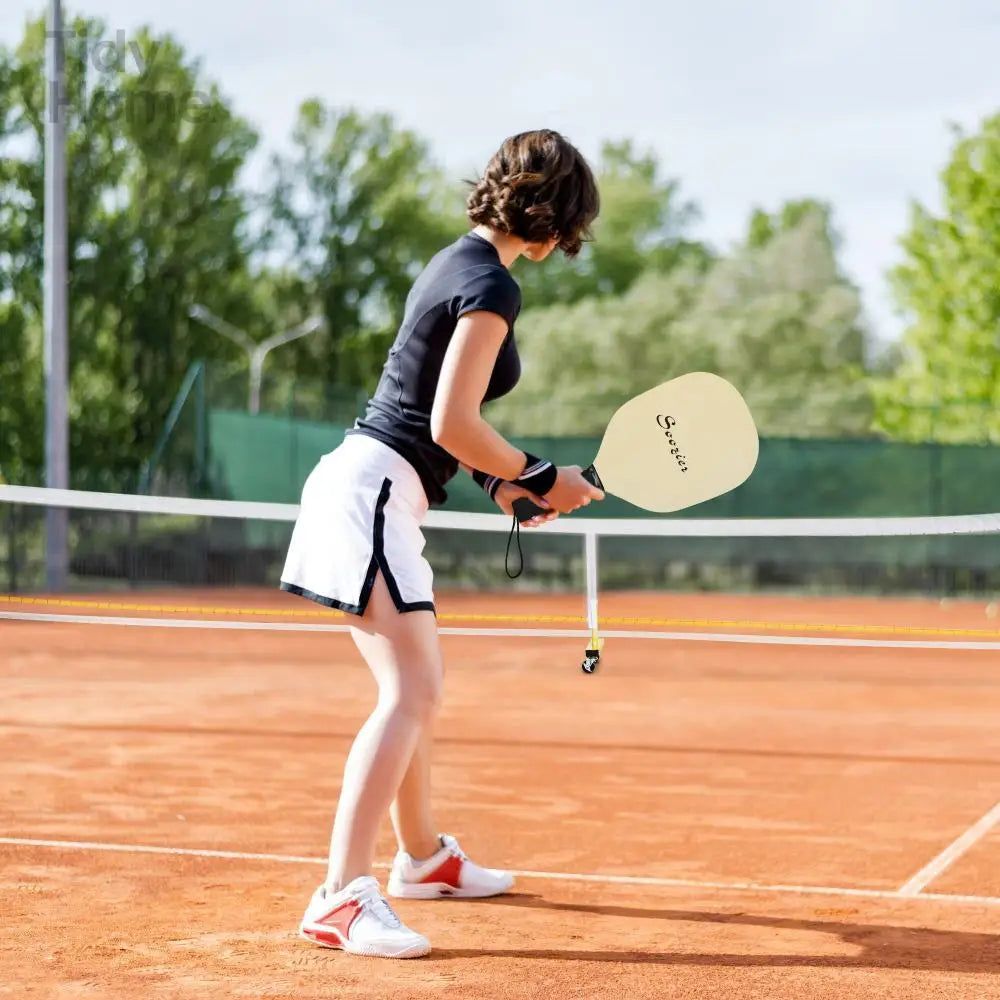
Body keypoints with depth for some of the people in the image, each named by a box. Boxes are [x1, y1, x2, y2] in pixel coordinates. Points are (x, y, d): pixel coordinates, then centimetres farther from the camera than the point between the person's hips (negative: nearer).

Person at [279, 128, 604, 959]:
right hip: (375, 490, -10)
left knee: (417, 686, 21)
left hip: (369, 486, 10)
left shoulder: (458, 262, 15)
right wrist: (541, 478, -6)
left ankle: (424, 856, 37)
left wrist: (503, 481, 15)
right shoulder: (492, 286, -14)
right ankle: (342, 898, -23)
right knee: (411, 694, -17)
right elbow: (452, 426, -19)